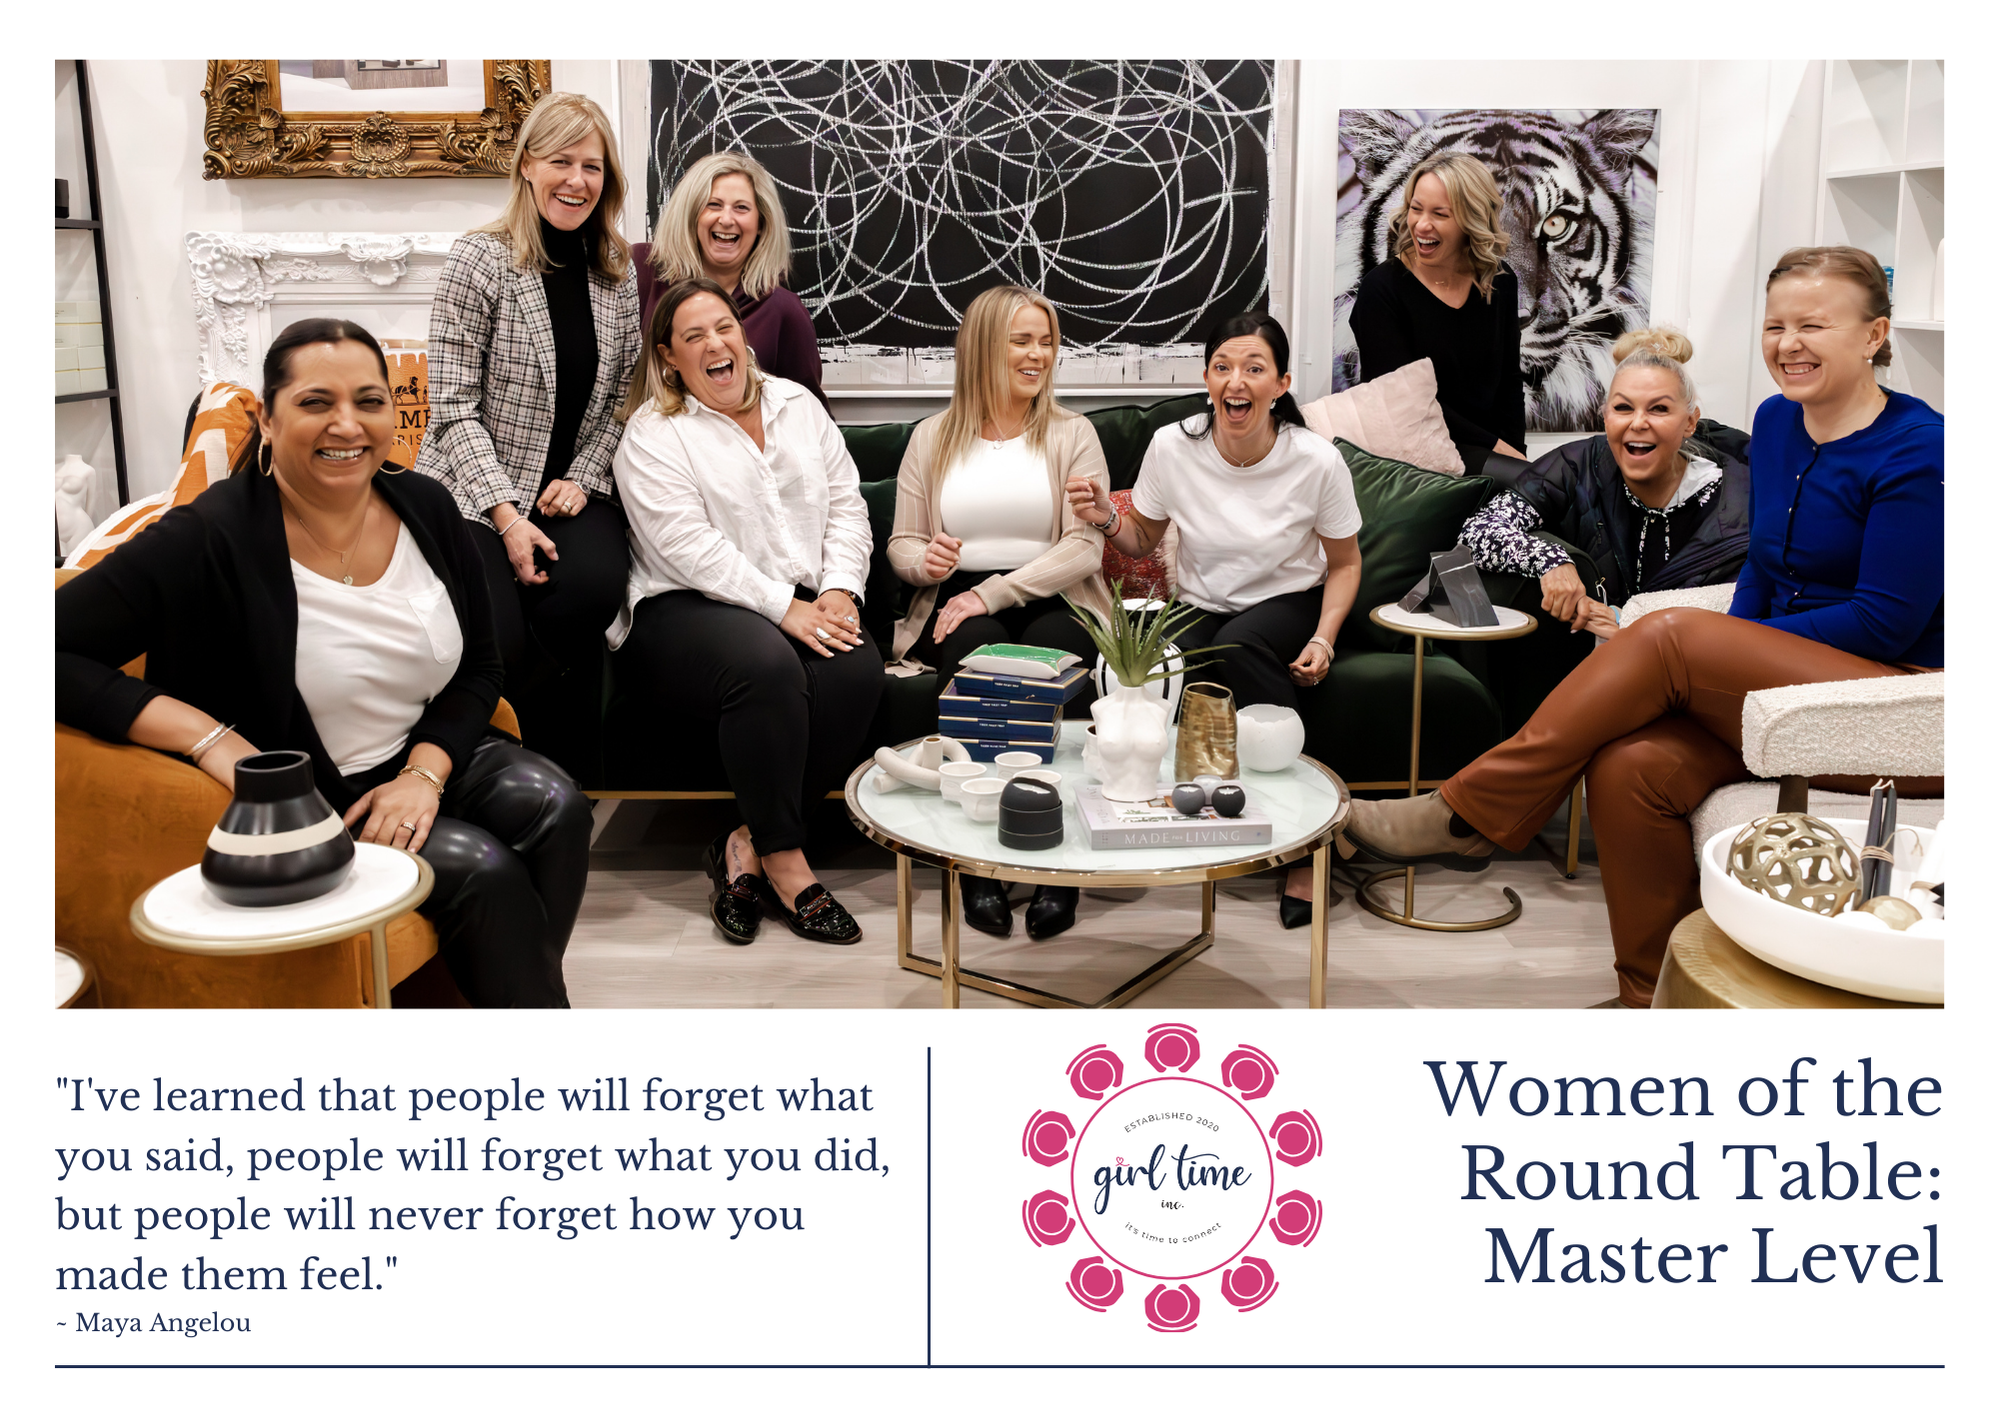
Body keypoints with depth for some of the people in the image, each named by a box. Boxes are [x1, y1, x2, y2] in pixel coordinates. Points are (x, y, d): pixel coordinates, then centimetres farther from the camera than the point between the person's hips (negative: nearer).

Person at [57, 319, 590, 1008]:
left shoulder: (424, 506, 0)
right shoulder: (208, 542, -17)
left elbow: (479, 668, 8)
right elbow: (51, 652, -20)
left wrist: (424, 772, -10)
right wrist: (211, 739, -27)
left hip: (427, 755, 5)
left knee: (555, 807, -21)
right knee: (481, 868, -24)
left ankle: (522, 991, -2)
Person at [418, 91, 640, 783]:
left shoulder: (617, 271, 8)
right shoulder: (479, 260, -6)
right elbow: (455, 405, -9)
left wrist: (582, 477, -4)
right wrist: (507, 516, -17)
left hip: (572, 488, 3)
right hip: (474, 491, -3)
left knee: (593, 588, -29)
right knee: (498, 641, -28)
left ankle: (563, 780, -9)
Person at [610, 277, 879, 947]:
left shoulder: (796, 404, 17)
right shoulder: (652, 434, -1)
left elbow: (846, 504, 12)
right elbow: (690, 549, -13)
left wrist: (838, 590, -6)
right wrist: (784, 607, -19)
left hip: (805, 607, 5)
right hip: (684, 611, -5)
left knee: (858, 666, -28)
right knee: (767, 666, -37)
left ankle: (750, 844, -18)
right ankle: (784, 862, -22)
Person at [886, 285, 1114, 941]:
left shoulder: (1071, 433, 10)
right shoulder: (932, 438, 15)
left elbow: (1085, 547, -2)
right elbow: (900, 543, 14)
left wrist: (992, 592, -14)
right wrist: (924, 559, -13)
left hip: (1053, 600, -1)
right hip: (959, 603, 1)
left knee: (1046, 654, -36)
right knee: (976, 650, -34)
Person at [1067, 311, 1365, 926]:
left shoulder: (1316, 460, -13)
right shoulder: (1172, 447, -10)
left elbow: (1345, 563, 1)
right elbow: (1143, 542, 7)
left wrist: (1323, 639, -15)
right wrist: (1106, 521, -16)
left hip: (1288, 605, -1)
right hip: (1201, 609, 2)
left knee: (1238, 645, -37)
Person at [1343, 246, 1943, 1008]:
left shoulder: (1916, 450, -12)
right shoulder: (1776, 423, 11)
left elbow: (1885, 623, -16)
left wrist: (1709, 650, -13)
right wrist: (1728, 655, -1)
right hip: (1784, 678, 6)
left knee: (1667, 636, -26)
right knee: (1629, 766, -23)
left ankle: (1465, 814, -17)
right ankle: (1654, 998, -8)